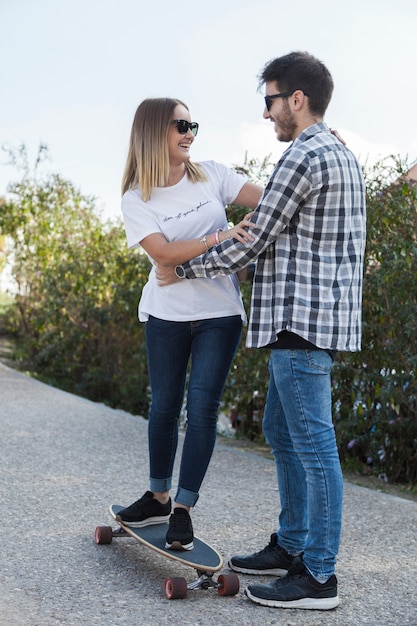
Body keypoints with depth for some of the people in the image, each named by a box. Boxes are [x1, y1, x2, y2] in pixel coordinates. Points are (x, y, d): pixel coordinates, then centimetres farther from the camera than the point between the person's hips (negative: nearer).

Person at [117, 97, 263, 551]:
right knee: (165, 406, 10)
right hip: (167, 313, 0)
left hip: (219, 313, 0)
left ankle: (183, 509, 8)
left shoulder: (211, 175, 1)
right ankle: (158, 497, 29)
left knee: (202, 409, -3)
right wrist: (219, 238, -29)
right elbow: (164, 253, -18)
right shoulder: (136, 199, -4)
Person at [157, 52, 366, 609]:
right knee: (281, 430, 17)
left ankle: (318, 576, 3)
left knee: (312, 443, -5)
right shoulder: (343, 155, 18)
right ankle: (291, 546, 26)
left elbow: (251, 244, -11)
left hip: (303, 318, -10)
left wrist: (181, 271, 0)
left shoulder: (303, 156, -13)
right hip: (311, 317, 11)